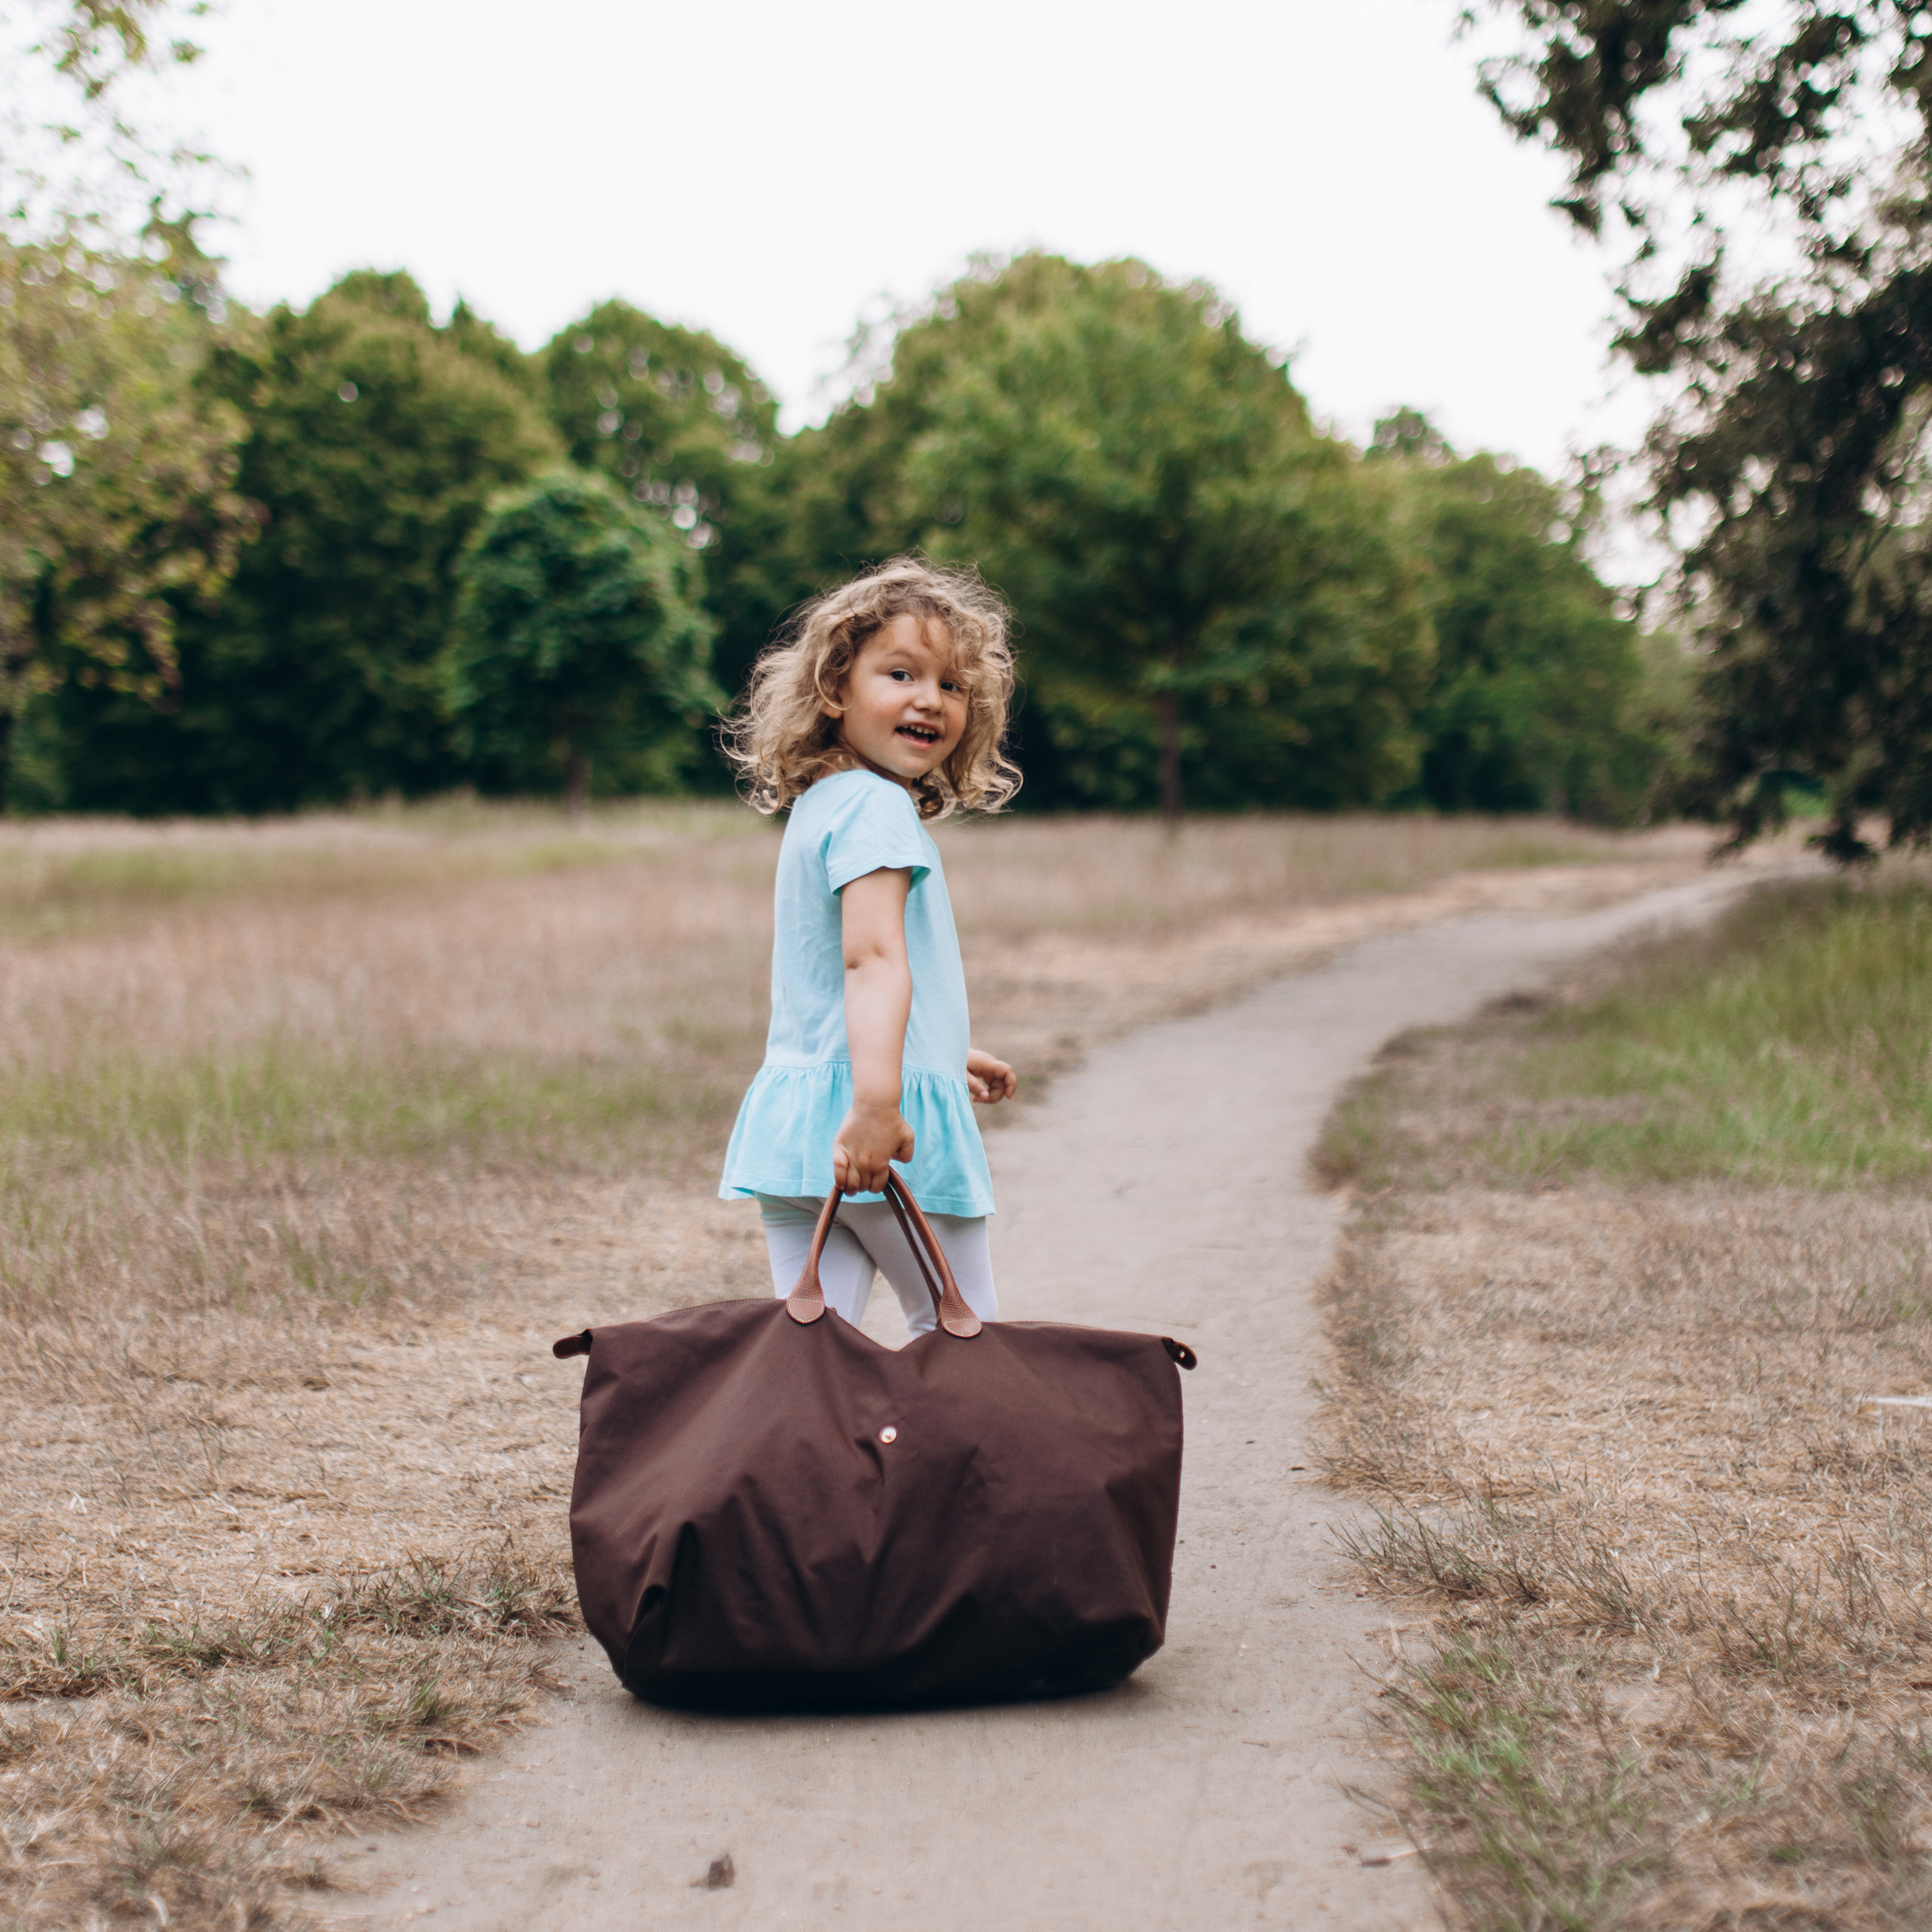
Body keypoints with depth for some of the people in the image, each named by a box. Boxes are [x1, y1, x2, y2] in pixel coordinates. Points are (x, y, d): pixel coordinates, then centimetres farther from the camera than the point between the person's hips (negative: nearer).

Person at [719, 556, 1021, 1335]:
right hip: (896, 1128, -8)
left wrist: (942, 1056, 39)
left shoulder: (815, 805, 17)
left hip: (793, 1119, 8)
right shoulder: (875, 808, -13)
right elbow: (873, 955, -28)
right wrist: (878, 1098, -39)